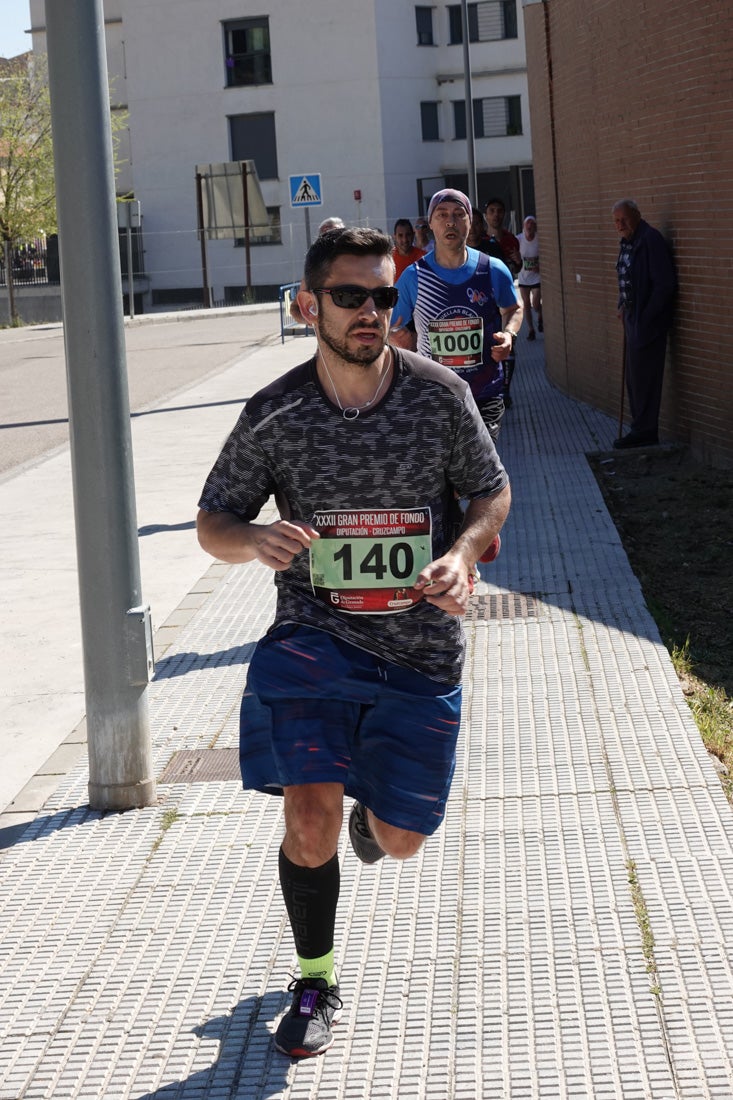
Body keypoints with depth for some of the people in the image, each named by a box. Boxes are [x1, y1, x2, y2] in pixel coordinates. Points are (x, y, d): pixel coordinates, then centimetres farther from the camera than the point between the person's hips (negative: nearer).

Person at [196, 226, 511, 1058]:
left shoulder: (440, 395, -5)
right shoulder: (272, 415, -6)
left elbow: (493, 491, 8)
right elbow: (212, 522, 3)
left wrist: (462, 553, -13)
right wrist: (256, 539, -21)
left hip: (420, 646, 1)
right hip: (313, 636, -1)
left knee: (400, 839, 10)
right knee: (310, 821, -15)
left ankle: (373, 807, 50)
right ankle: (315, 983, 10)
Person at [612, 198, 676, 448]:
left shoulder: (651, 241, -18)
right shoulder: (627, 242, 10)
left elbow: (665, 284, -21)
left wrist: (645, 316, -17)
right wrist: (623, 306, 9)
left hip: (647, 322, -10)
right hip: (632, 320, 10)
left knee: (643, 378, -4)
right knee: (633, 377, 15)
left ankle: (644, 432, 3)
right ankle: (641, 429, 24)